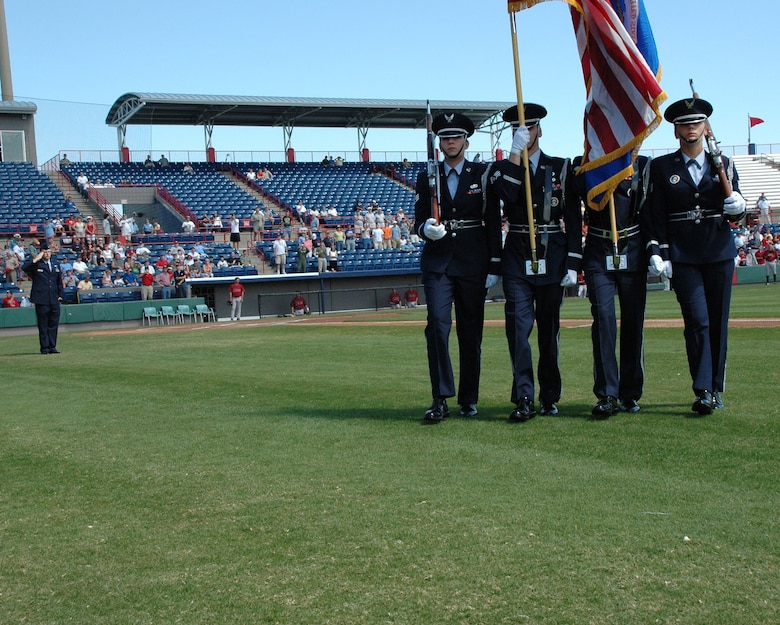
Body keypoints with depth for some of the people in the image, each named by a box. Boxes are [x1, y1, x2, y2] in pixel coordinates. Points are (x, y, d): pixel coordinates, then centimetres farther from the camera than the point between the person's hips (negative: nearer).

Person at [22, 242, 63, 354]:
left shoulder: (55, 266, 16)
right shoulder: (36, 265, 0)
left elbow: (59, 282, 23)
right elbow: (24, 268, -20)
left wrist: (60, 295, 16)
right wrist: (35, 260, -20)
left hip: (54, 301, 5)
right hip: (41, 301, -5)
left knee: (53, 325, 7)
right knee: (43, 326, 1)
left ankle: (52, 346, 14)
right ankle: (45, 348, 6)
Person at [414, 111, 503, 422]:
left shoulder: (482, 175, 5)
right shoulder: (427, 178, 9)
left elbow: (493, 222, 3)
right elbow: (419, 218, 7)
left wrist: (494, 266, -2)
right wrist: (426, 228, -19)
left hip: (472, 263, 0)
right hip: (437, 262, 0)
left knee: (471, 331, 5)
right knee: (437, 324, -14)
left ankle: (469, 399, 16)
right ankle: (440, 399, -12)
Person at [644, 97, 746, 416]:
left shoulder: (723, 164, 11)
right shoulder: (662, 167, 5)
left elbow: (734, 213, 10)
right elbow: (656, 214, 1)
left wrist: (737, 207, -13)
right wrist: (658, 253, -8)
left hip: (719, 252, 2)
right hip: (682, 255, -2)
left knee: (718, 322, 6)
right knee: (697, 321, -12)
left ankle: (716, 389, 16)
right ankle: (703, 391, -10)